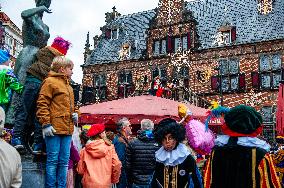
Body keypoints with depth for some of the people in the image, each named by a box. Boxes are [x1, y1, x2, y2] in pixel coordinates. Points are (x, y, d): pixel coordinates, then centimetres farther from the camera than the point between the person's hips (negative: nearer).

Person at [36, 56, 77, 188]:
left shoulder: (68, 86, 23)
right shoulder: (50, 81, -2)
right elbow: (42, 104, -9)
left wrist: (74, 114, 11)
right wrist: (46, 124, -16)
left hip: (67, 129, 8)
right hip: (54, 128, -8)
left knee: (64, 162, 10)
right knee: (53, 160, -4)